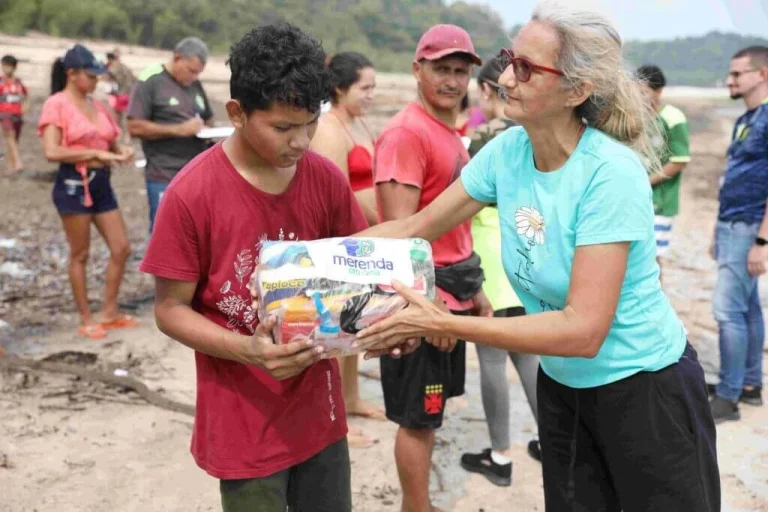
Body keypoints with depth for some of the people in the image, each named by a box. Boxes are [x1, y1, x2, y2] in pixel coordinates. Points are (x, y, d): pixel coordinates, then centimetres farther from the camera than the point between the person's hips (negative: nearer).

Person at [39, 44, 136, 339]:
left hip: (101, 184, 7)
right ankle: (86, 319, 16)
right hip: (73, 184, -7)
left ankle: (109, 312, 20)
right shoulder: (56, 104, -7)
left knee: (121, 249, 6)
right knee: (80, 255, 4)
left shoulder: (97, 104, 12)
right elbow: (51, 152, -17)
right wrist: (95, 153, -19)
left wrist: (121, 150, -1)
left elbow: (109, 142, 22)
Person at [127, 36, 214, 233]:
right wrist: (179, 130, -17)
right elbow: (135, 126, -12)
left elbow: (208, 120, 25)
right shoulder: (150, 81, -6)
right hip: (165, 177, -6)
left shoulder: (195, 85, 13)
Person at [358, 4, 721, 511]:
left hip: (645, 388, -5)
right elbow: (414, 228, -1)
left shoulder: (610, 173, -28)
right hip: (561, 384, 6)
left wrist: (442, 324, -35)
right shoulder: (507, 150, -9)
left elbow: (583, 329, -32)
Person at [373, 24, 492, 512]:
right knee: (418, 418, 4)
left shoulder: (452, 135, 14)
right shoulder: (406, 132, -16)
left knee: (429, 413, 18)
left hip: (451, 292, 9)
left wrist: (473, 288, 20)